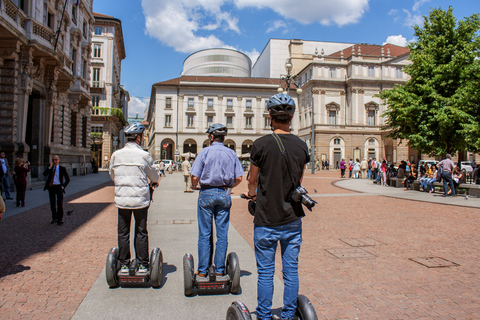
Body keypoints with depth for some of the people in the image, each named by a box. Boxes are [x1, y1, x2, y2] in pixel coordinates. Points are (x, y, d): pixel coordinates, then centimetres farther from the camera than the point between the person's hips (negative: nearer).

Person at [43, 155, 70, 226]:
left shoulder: (62, 168, 3)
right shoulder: (50, 167, 9)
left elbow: (68, 179, 5)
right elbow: (44, 174, -9)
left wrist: (63, 186, -6)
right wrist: (50, 167, -16)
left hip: (58, 187, -3)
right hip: (51, 187, 3)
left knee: (60, 204, -9)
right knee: (52, 203, 9)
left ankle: (60, 220, -5)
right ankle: (54, 218, 22)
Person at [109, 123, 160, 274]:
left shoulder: (116, 155, 1)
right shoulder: (144, 155, -8)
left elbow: (112, 175, 15)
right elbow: (153, 175, 6)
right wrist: (154, 182, 29)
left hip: (121, 198, 3)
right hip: (140, 199, -2)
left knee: (123, 233, 12)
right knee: (141, 232, 8)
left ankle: (124, 265, 18)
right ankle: (142, 265, 14)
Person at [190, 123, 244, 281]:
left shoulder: (205, 152, -5)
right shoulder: (231, 153, 4)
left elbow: (195, 176, -10)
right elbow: (239, 178, 1)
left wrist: (194, 186, 11)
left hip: (206, 193, -2)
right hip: (224, 194, 2)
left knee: (204, 234, 4)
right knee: (222, 235, 8)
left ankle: (202, 272, 10)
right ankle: (220, 271, 14)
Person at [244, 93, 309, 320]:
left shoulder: (261, 144, -11)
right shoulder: (302, 146, 1)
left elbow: (252, 181, 1)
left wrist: (252, 194, 22)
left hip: (267, 220, -4)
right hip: (293, 218, 4)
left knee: (265, 273, 8)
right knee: (291, 271, 13)